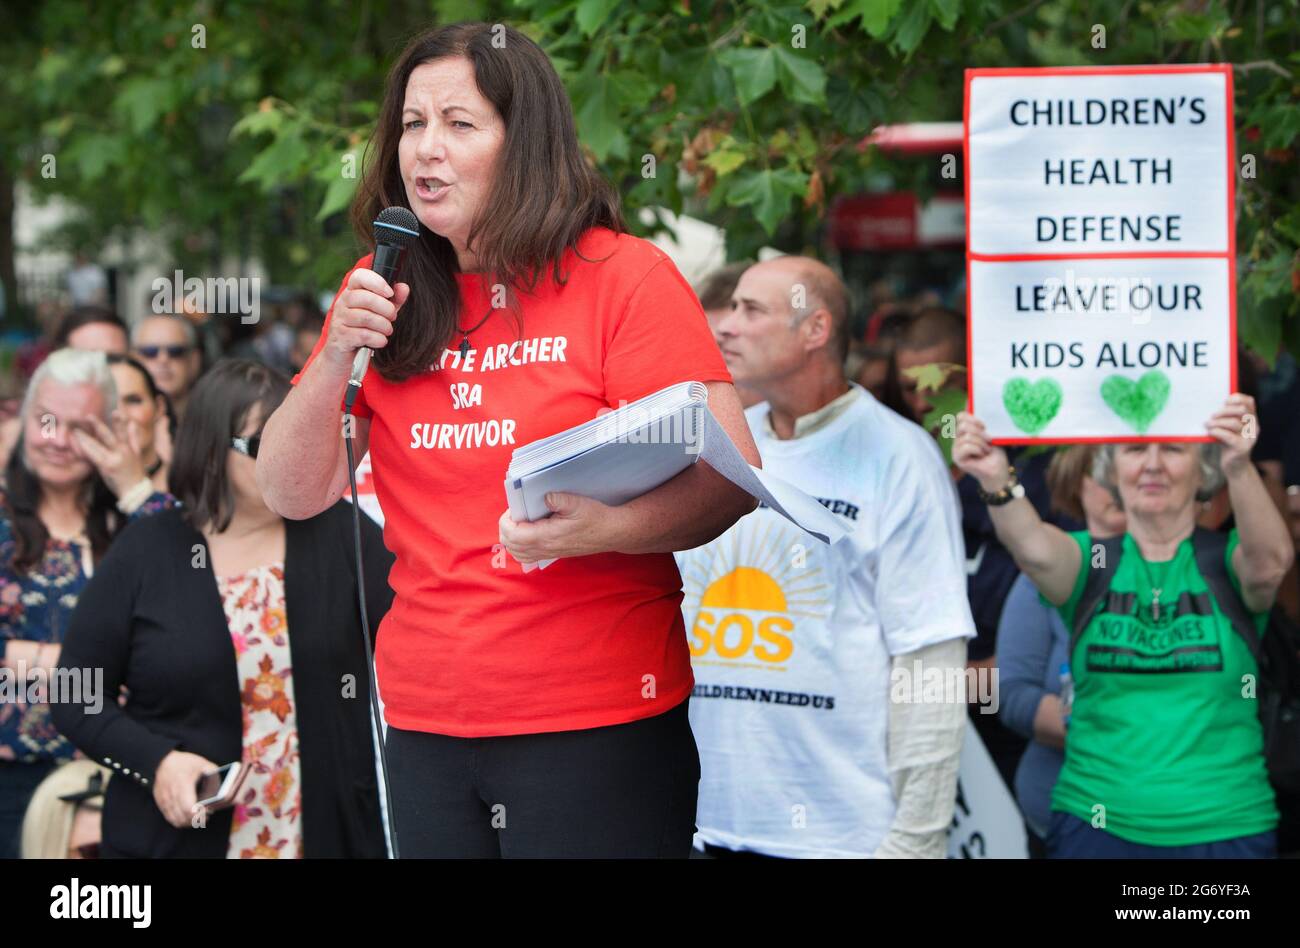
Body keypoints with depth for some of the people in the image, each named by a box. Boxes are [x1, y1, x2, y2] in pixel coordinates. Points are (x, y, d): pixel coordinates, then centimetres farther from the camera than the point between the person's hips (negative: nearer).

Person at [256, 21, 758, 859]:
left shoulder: (627, 278, -5)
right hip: (425, 725, 4)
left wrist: (604, 528, -29)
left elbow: (730, 477, -11)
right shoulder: (385, 294, 9)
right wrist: (335, 362, -9)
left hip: (597, 726, -4)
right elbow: (293, 495, 7)